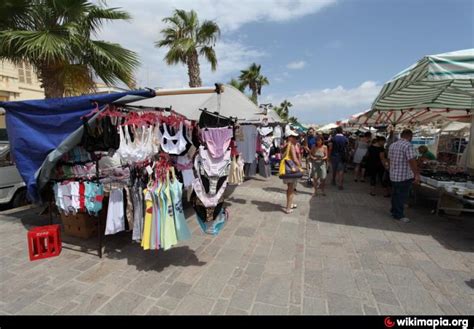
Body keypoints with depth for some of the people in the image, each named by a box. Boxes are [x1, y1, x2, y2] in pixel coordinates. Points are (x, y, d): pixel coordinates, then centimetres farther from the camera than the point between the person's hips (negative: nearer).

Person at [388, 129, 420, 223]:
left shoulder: (392, 145, 9)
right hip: (405, 176, -8)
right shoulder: (408, 145, -16)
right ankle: (399, 215, 10)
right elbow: (412, 161, -21)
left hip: (393, 175, 8)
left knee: (395, 194, 18)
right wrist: (417, 174, -16)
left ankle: (394, 211, 30)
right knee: (402, 196, 2)